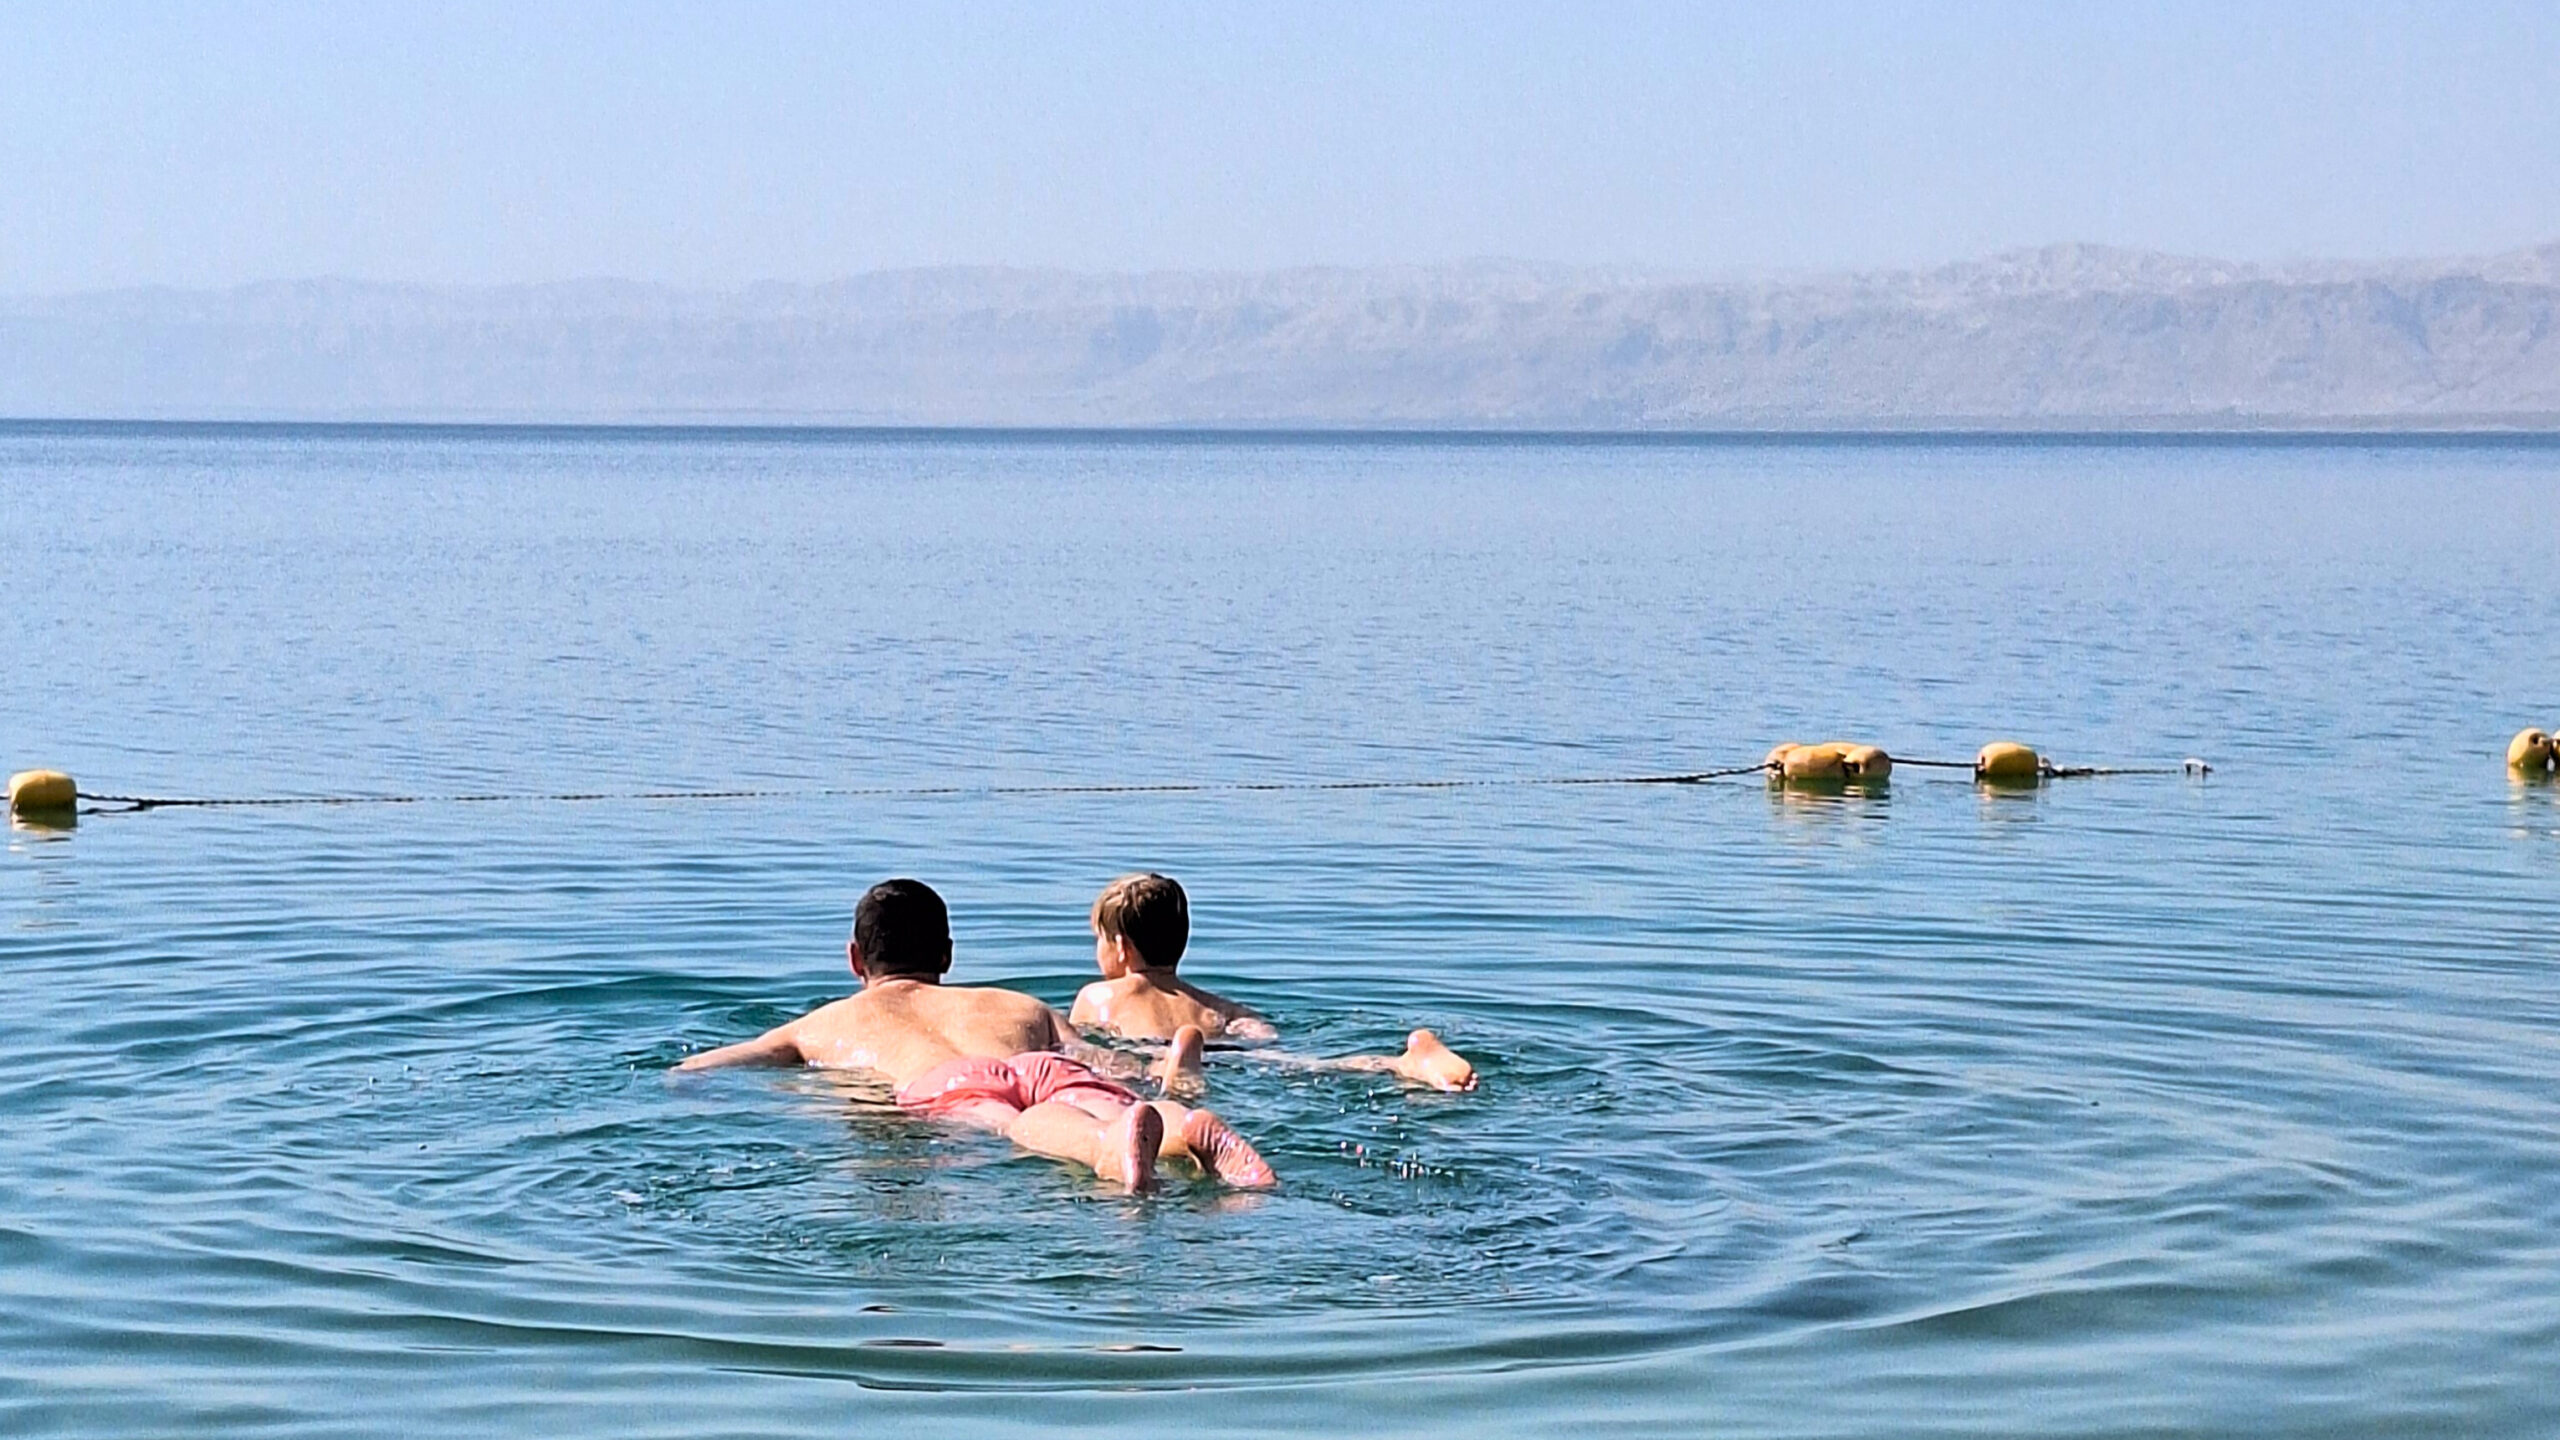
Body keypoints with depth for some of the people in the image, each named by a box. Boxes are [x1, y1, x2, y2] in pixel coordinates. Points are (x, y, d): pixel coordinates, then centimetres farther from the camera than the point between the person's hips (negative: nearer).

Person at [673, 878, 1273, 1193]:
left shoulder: (827, 1023, 38)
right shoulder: (1020, 1005, 43)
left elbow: (695, 1068, 35)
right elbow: (1111, 1059, 32)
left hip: (944, 1084, -2)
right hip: (1050, 1066, 3)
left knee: (1013, 1126, -34)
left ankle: (1107, 1142, -68)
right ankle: (1185, 1128, -64)